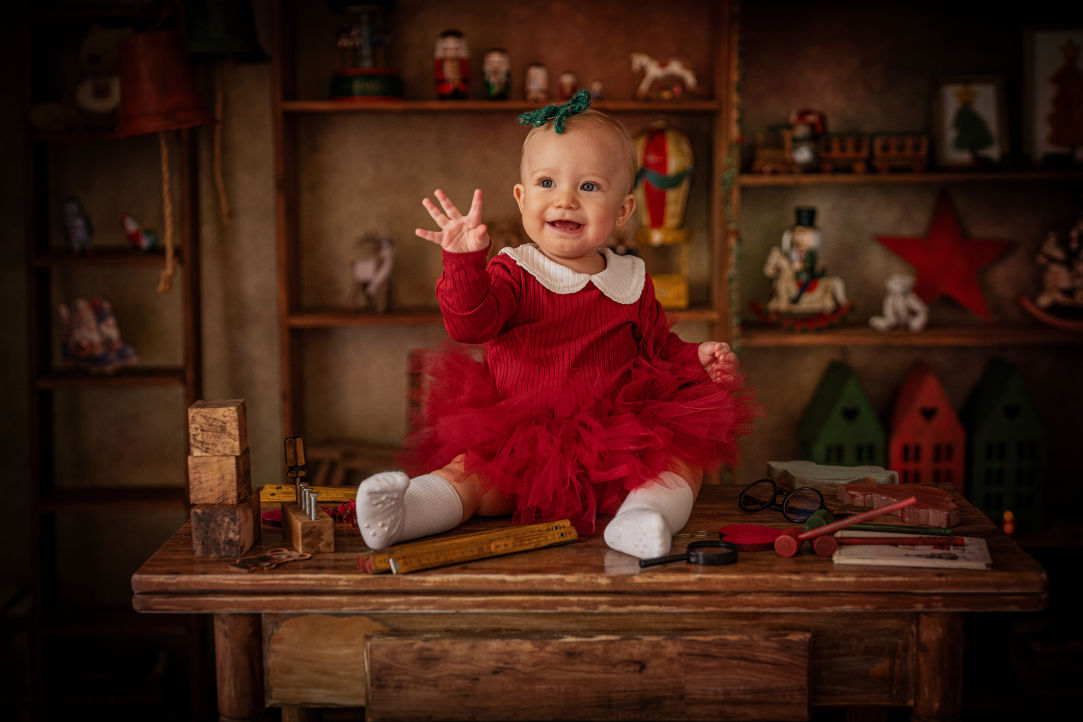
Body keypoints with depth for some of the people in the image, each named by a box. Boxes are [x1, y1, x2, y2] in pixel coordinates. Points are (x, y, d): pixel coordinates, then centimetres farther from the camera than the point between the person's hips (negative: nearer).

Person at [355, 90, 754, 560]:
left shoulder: (632, 284, 11)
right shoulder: (513, 273, 0)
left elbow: (658, 346, 25)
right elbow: (469, 324, -18)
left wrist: (698, 358, 4)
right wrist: (464, 262, -34)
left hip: (617, 441, 3)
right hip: (517, 440, -2)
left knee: (684, 457, -20)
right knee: (470, 471, -28)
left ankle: (645, 515, -43)